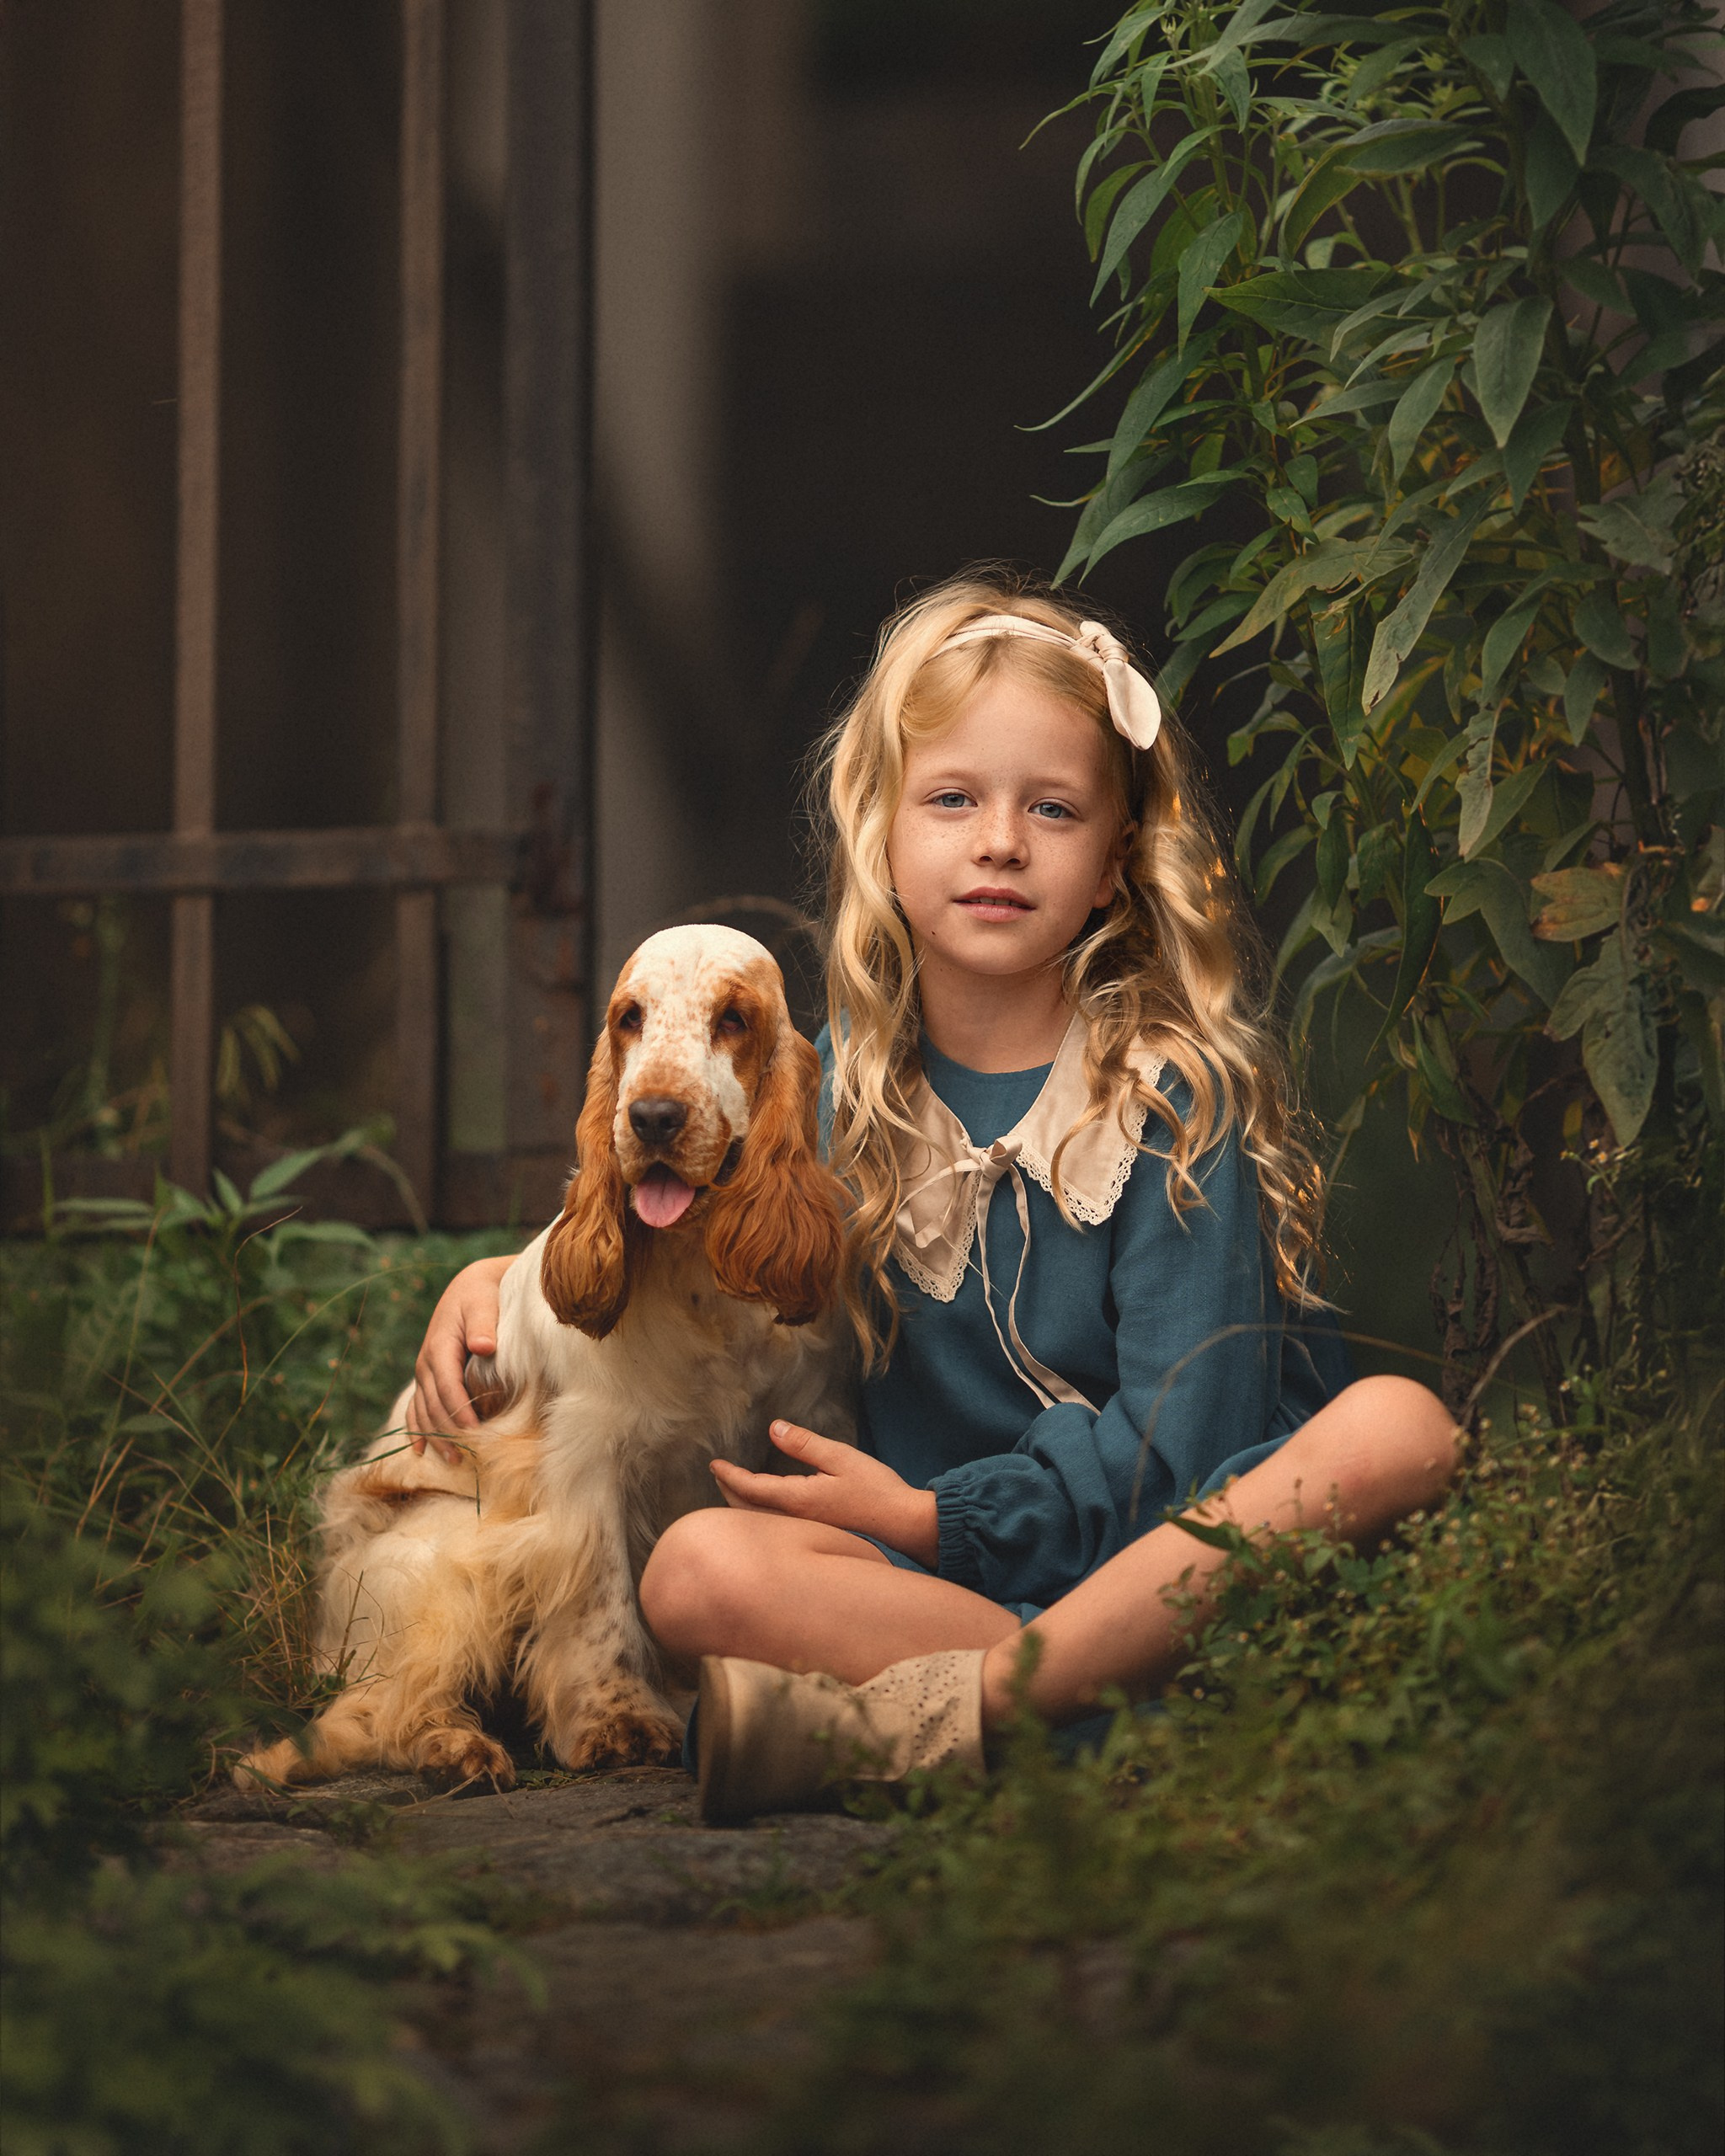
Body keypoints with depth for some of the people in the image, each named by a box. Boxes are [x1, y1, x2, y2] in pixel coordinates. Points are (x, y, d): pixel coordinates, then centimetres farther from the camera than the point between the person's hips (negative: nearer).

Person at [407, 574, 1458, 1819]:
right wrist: (508, 1274, 9)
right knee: (695, 1572, -24)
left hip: (1195, 1549, -2)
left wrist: (919, 1515, -9)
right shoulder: (844, 1087, 9)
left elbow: (1176, 1446, -11)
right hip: (941, 1578, 3)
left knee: (1400, 1427, -34)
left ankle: (929, 1717, -43)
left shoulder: (1176, 1090, -3)